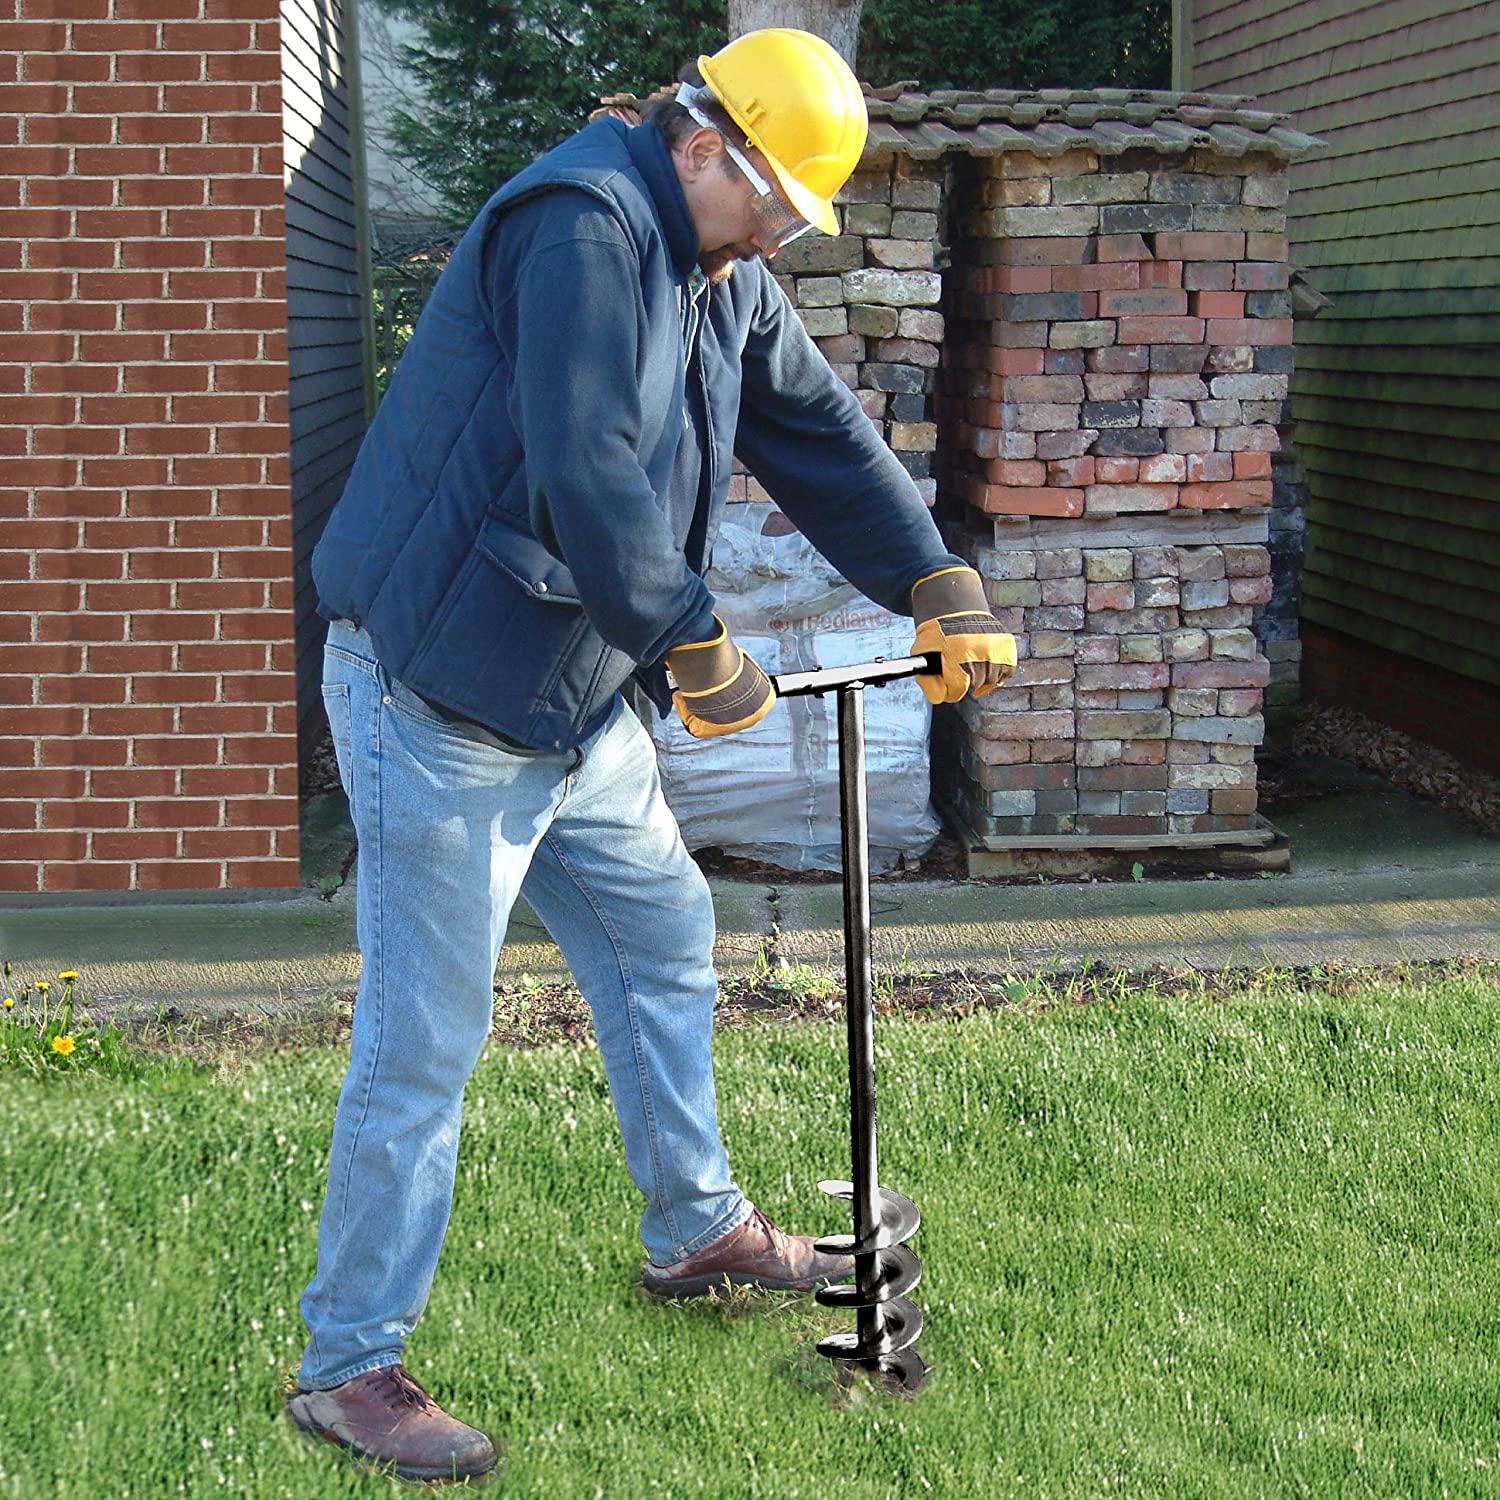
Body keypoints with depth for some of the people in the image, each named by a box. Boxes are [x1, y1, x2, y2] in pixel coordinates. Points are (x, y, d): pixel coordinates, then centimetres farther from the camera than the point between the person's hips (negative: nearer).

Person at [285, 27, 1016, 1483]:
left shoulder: (724, 281, 12)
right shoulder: (583, 225, -20)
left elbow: (825, 437, 14)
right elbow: (588, 474, -27)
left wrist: (941, 589, 5)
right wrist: (697, 648, -19)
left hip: (572, 696, 10)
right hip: (437, 694, -10)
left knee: (662, 933, 20)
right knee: (426, 1036, -6)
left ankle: (695, 1229, 39)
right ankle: (347, 1364, 4)